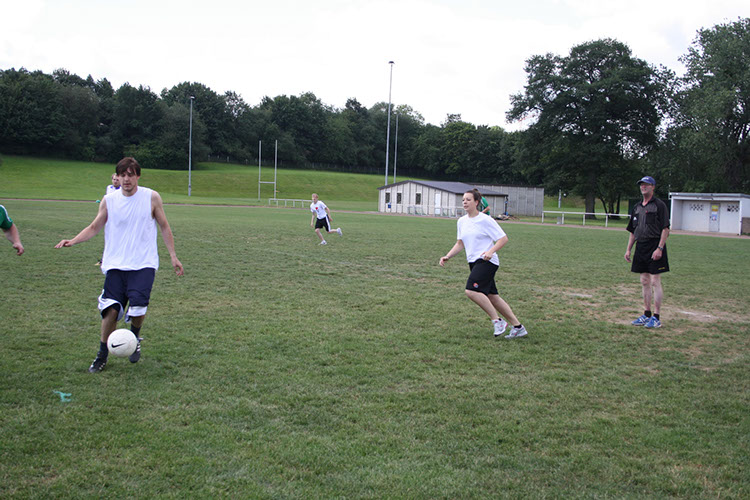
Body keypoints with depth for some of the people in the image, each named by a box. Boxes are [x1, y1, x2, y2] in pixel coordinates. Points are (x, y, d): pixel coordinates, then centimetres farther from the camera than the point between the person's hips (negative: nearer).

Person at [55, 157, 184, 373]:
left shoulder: (151, 197, -1)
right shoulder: (109, 201, 3)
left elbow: (164, 227, 8)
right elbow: (94, 228, 10)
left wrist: (173, 256, 6)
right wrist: (72, 241, -8)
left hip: (143, 264, -1)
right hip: (115, 264, 2)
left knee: (138, 308, -17)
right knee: (110, 309, -5)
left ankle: (135, 337, 17)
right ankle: (102, 356, 14)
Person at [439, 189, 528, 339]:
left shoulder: (485, 220, -9)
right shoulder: (462, 221, 12)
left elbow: (503, 238, -8)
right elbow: (460, 244, 21)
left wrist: (491, 251, -22)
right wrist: (447, 256, 7)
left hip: (487, 262, -8)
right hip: (474, 262, 8)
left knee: (471, 290, -23)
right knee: (492, 297, 9)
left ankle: (498, 321, -11)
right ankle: (518, 327, 18)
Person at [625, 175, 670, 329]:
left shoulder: (659, 205, -5)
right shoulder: (637, 207, 16)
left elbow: (665, 229, -11)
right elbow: (632, 231, 21)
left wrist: (660, 248, -20)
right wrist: (628, 249, 14)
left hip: (655, 246, -7)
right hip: (641, 247, 7)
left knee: (655, 282, -7)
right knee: (645, 282, 10)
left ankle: (656, 317, -3)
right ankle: (647, 315, 18)